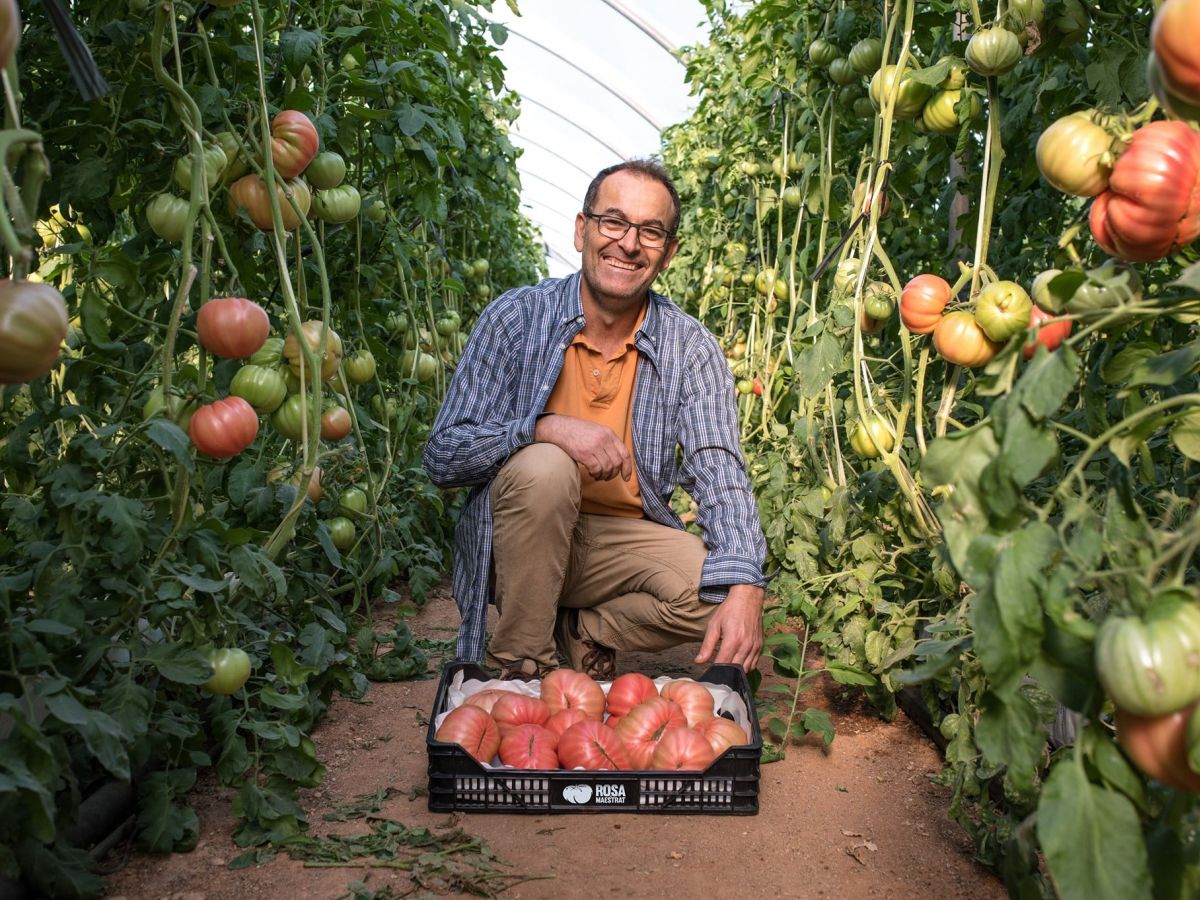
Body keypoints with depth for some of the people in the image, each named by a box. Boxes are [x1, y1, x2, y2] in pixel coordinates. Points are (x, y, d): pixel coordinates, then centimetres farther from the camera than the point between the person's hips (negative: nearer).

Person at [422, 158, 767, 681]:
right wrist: (546, 428, -32)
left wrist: (744, 589, -31)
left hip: (623, 539, 2)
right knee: (544, 467, -32)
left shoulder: (690, 348, -4)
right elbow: (443, 457, -14)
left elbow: (719, 473, -14)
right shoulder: (515, 317, -10)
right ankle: (520, 660, -13)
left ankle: (582, 630, 3)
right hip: (518, 541, -2)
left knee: (720, 591, -23)